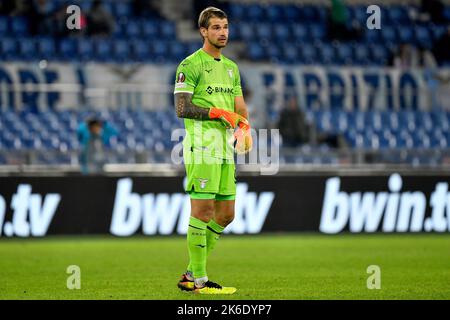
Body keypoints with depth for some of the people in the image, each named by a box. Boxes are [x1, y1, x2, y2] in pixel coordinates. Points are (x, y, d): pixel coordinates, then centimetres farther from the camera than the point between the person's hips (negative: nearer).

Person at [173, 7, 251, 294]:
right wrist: (218, 112, -17)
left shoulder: (231, 67, 19)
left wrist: (245, 128, -4)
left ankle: (191, 274, 16)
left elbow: (239, 106, 16)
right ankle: (198, 279, -3)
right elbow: (182, 109, -12)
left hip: (225, 147, 8)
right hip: (201, 145, -8)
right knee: (202, 210, -9)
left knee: (226, 214, 8)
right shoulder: (190, 65, -5)